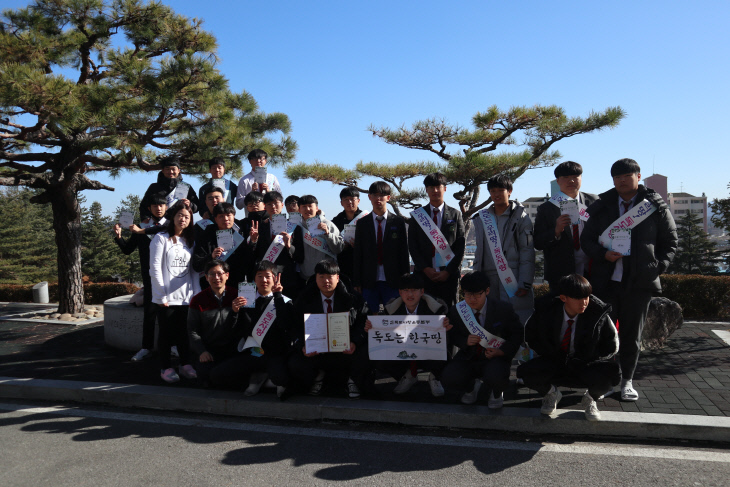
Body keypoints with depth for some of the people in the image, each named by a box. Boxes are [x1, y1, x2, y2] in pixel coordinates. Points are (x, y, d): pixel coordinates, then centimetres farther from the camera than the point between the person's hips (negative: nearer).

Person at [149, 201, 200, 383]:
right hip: (166, 296, -4)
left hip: (185, 296, 4)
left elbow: (194, 269, 13)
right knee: (167, 332, 1)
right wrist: (161, 295, -11)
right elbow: (155, 269, -6)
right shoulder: (161, 238, -2)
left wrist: (196, 293, 4)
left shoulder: (190, 241, 14)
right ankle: (166, 368, 11)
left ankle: (185, 365, 18)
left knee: (183, 331, 8)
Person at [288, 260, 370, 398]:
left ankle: (353, 381, 4)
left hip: (345, 350, -1)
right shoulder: (305, 300, 2)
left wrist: (355, 342, -23)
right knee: (295, 364, -26)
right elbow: (297, 327, 2)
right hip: (315, 350, 1)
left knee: (364, 356, -31)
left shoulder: (352, 299, 0)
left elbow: (363, 323, -3)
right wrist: (302, 346, -18)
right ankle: (317, 376, 11)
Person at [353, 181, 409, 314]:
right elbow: (357, 254, 6)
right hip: (369, 282, 1)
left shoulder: (399, 222, 4)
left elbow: (404, 252, 3)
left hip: (393, 282, -1)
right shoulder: (362, 223, 7)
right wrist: (356, 282, 1)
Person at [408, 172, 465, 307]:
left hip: (449, 275, 0)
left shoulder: (455, 214, 8)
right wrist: (425, 269, -6)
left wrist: (448, 271, -6)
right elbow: (412, 245, 5)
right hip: (424, 274, 0)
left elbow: (461, 245, 3)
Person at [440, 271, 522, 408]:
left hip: (496, 357, -2)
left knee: (495, 378, -38)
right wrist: (465, 341, -16)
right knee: (448, 380, -25)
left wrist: (501, 351, -14)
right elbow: (453, 336, 7)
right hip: (468, 358, 3)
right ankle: (472, 386, 15)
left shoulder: (503, 308, -10)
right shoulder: (456, 311, -5)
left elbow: (517, 333, 1)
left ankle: (497, 393, 7)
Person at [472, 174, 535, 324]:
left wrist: (525, 283, -12)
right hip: (488, 278, 4)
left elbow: (527, 252, -4)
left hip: (513, 278, -4)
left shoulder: (520, 216, 1)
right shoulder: (481, 218, 14)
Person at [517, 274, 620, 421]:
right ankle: (551, 393, 11)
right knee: (525, 372, -27)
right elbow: (530, 335, 2)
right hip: (554, 363, 1)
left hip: (586, 366, -1)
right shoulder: (546, 309, -14)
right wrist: (555, 356, -9)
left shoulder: (598, 312, -17)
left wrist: (580, 361, -13)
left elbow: (611, 347, -5)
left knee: (611, 375, -34)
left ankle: (590, 398, 6)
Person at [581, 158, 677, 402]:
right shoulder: (601, 206, 7)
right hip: (605, 279, 1)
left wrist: (658, 267, -3)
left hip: (640, 281, 0)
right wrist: (602, 254, -11)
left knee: (632, 333, 7)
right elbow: (586, 239, 8)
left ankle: (627, 381, 21)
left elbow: (669, 241, 10)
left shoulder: (655, 206, 5)